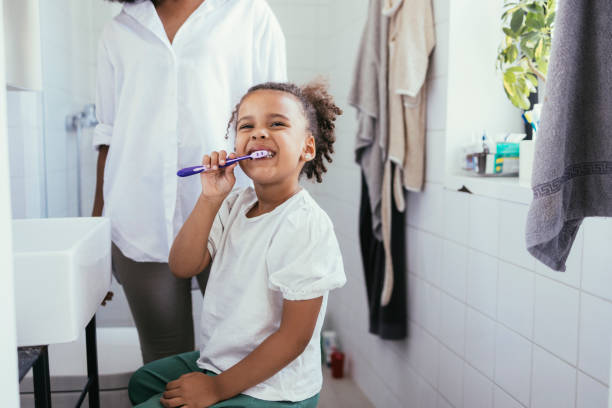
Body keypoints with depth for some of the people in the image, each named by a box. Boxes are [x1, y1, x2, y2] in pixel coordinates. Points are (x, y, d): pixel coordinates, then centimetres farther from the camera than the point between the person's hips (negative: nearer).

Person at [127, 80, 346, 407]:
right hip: (218, 361, 8)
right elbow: (182, 267, -6)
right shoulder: (235, 203, -2)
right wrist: (210, 199, -17)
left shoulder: (306, 225, -25)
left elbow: (294, 336, -23)